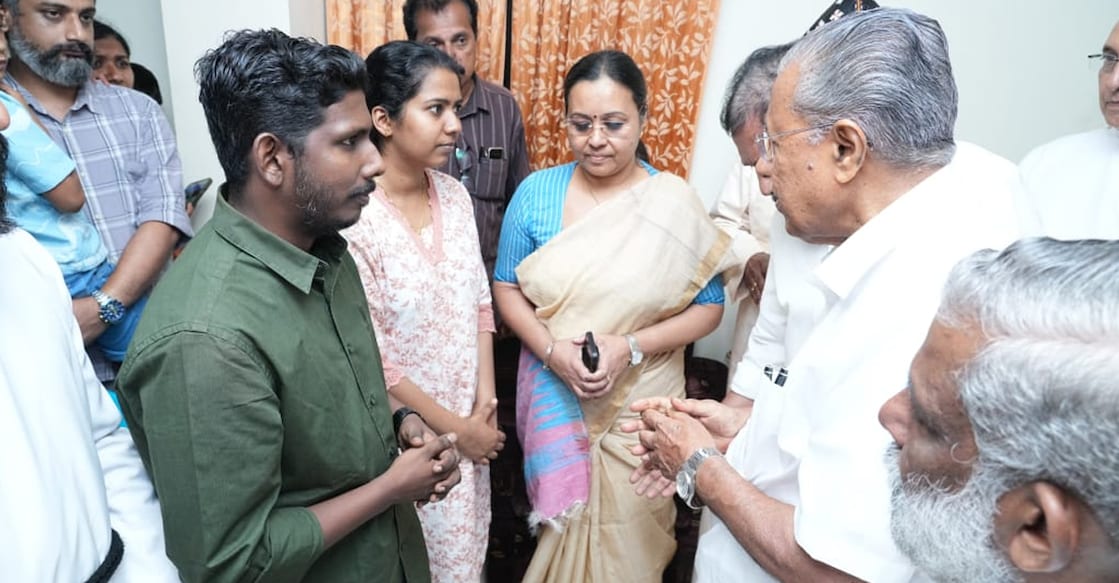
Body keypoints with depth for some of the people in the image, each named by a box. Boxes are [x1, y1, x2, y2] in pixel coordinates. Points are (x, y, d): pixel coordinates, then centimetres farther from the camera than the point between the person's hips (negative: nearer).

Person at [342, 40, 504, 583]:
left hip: (468, 419, 5)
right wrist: (453, 427, -12)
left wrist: (485, 396, -2)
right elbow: (372, 361, -20)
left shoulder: (454, 194, -3)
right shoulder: (351, 217, -23)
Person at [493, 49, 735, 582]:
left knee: (627, 533, 14)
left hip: (640, 403, -1)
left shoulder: (675, 203, -10)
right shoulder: (536, 192, -4)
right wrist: (551, 349, -16)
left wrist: (631, 347, -20)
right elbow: (507, 287, 1)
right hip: (553, 394, 2)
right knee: (564, 523, 20)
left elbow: (709, 306, -6)